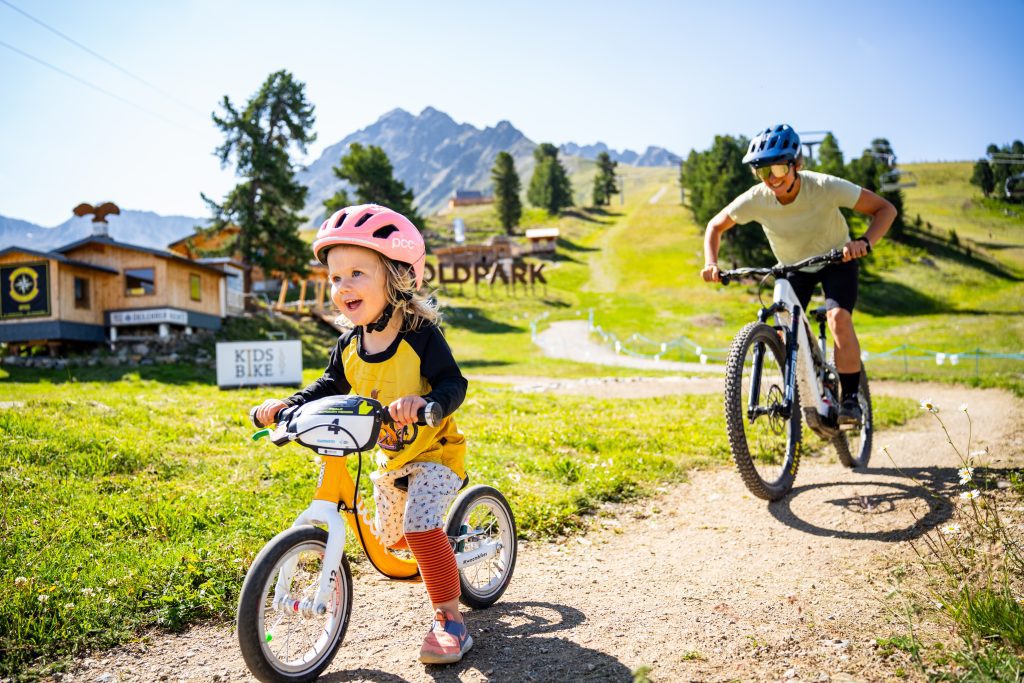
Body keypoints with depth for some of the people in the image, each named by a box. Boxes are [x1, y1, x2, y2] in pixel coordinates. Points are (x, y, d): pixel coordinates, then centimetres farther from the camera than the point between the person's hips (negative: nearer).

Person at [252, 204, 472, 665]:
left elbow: (453, 384, -26)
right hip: (390, 456, 7)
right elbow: (330, 387, 9)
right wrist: (288, 405, -6)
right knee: (391, 536, 17)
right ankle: (440, 553, 53)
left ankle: (449, 618, -11)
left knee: (421, 524, -26)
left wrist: (426, 402, -47)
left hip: (434, 450, -7)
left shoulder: (420, 334, -22)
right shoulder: (348, 346, -4)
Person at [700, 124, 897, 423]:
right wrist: (711, 263, -28)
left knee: (839, 318, -26)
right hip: (793, 267, 3)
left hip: (837, 260, -2)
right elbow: (715, 226, -10)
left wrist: (865, 242, -43)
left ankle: (850, 398, -13)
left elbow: (885, 209, -25)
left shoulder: (826, 187, -32)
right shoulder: (755, 200, -26)